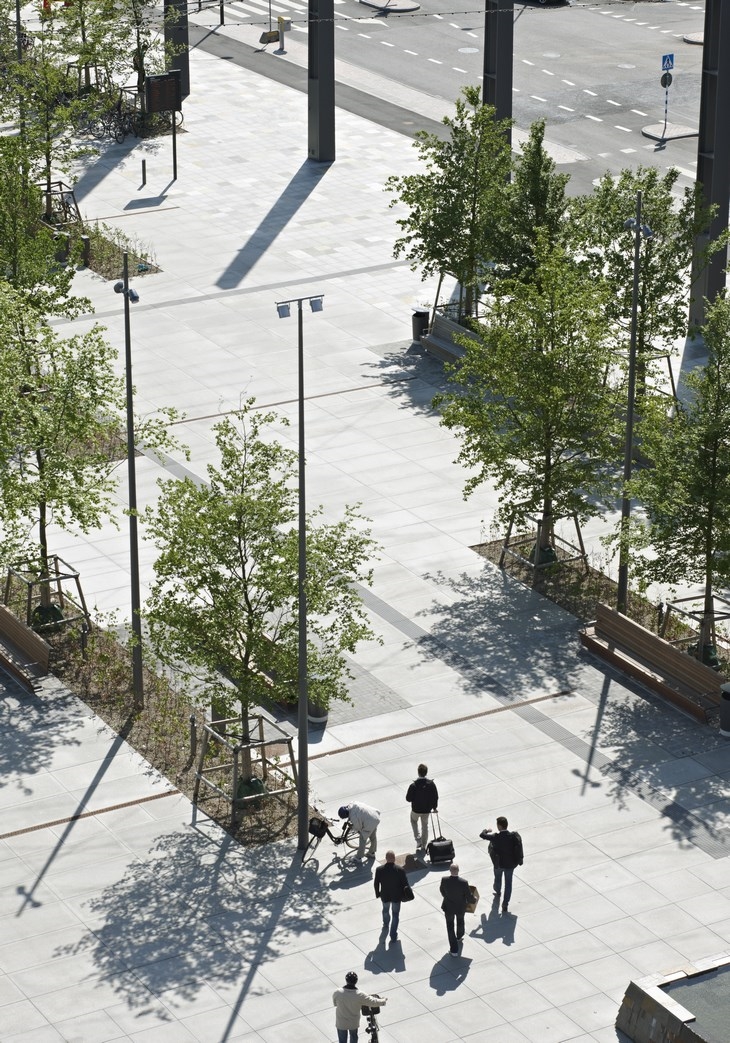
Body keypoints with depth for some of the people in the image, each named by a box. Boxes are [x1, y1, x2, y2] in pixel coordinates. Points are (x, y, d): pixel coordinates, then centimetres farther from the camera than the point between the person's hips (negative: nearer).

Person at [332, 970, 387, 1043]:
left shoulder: (337, 993, -25)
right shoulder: (360, 995, -26)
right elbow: (373, 1002, -11)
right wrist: (383, 1001, 9)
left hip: (341, 1023, 0)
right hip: (353, 1022, 0)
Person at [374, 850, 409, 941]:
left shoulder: (379, 870, -19)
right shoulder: (400, 870, -22)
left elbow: (376, 883, -8)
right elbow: (405, 884, -13)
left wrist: (377, 893, 9)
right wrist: (404, 894, 4)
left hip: (384, 896, 2)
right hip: (396, 896, -2)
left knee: (385, 910, 31)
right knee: (395, 915, 15)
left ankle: (386, 925, 57)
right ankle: (393, 936, 18)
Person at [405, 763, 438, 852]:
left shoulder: (413, 785, -26)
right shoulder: (431, 784, -18)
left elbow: (408, 798, -17)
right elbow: (435, 797, -8)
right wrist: (434, 807, 9)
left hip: (416, 809, -2)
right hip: (427, 809, 2)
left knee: (414, 821, 30)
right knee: (425, 826, 23)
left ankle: (418, 839, 18)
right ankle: (424, 846, 33)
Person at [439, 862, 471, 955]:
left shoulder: (444, 880, -25)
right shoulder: (463, 882, -30)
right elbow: (468, 895, -17)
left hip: (448, 907, -1)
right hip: (461, 907, 1)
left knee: (450, 927, 14)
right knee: (460, 920, 32)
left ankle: (454, 949, 16)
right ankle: (459, 936, 60)